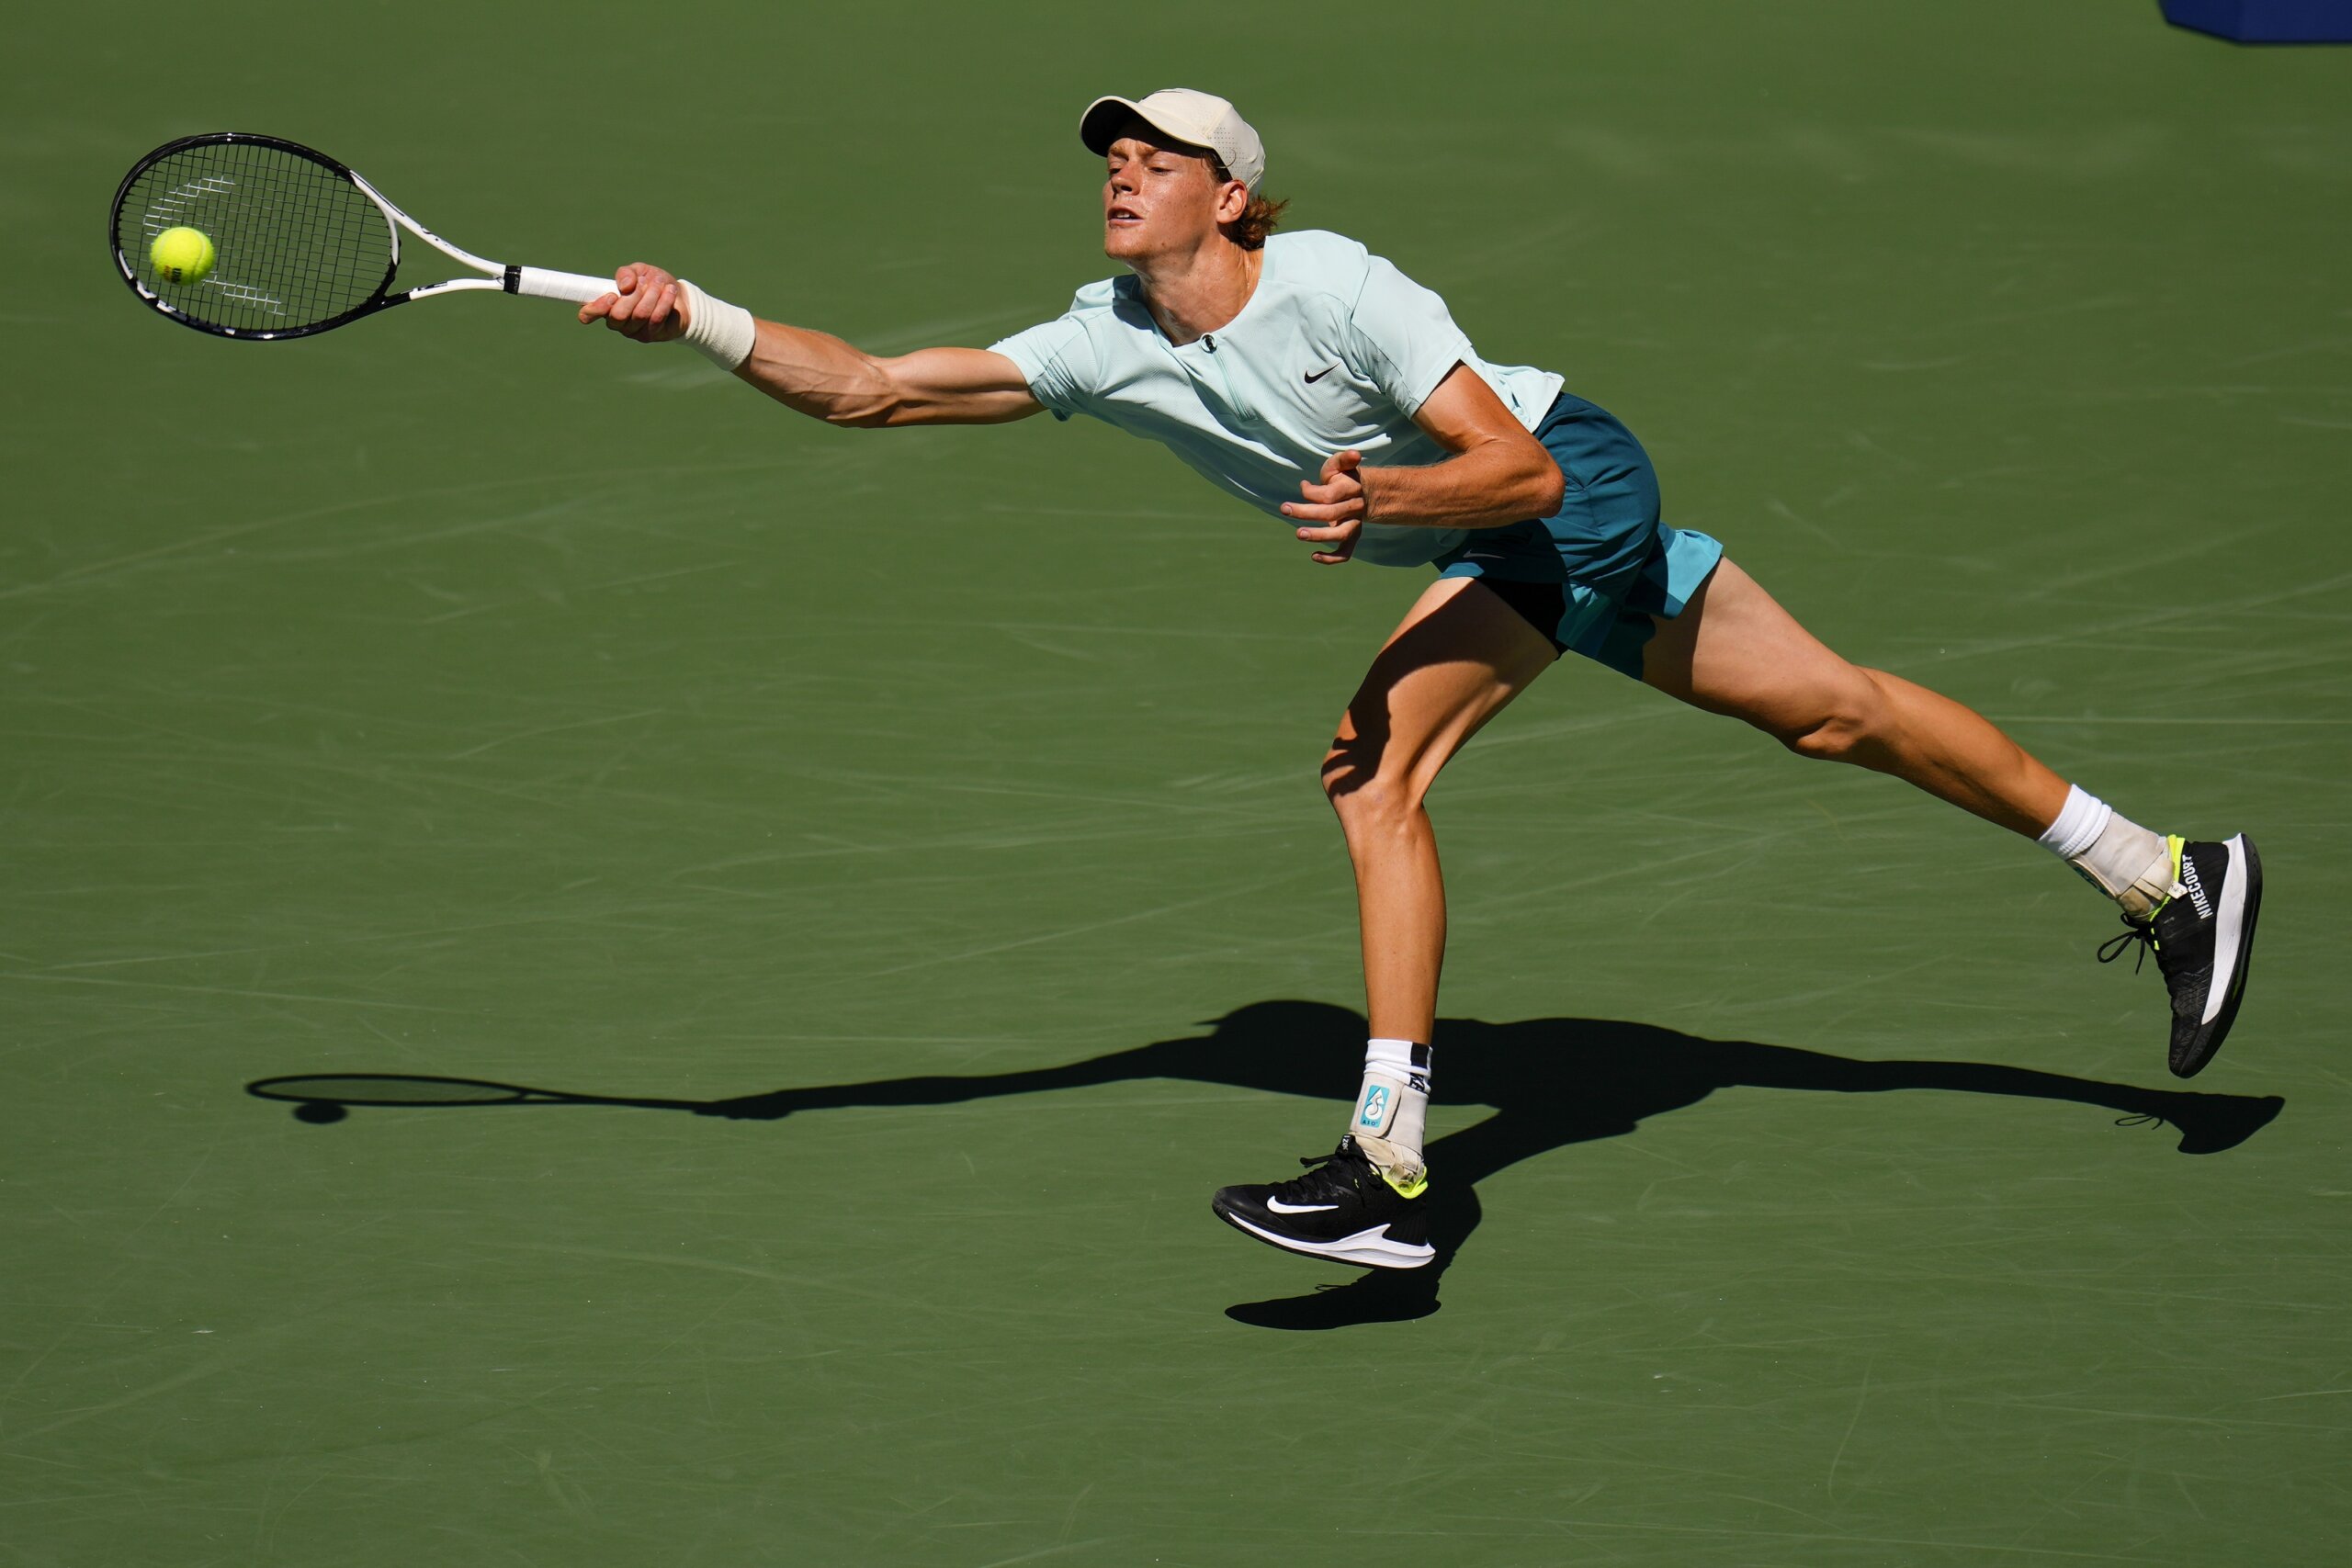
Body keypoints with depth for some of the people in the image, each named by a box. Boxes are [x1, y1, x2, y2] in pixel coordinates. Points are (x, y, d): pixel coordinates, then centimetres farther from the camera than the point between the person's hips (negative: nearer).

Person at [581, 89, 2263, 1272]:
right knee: (1831, 710, 15)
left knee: (1373, 763, -24)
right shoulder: (1104, 346, -6)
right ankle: (2162, 873, 28)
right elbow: (869, 388, -11)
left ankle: (1390, 1164, -28)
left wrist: (1380, 498, -44)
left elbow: (1519, 469, -27)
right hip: (1513, 546, 8)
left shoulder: (1337, 287, -25)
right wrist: (696, 316, -23)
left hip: (1575, 481, -8)